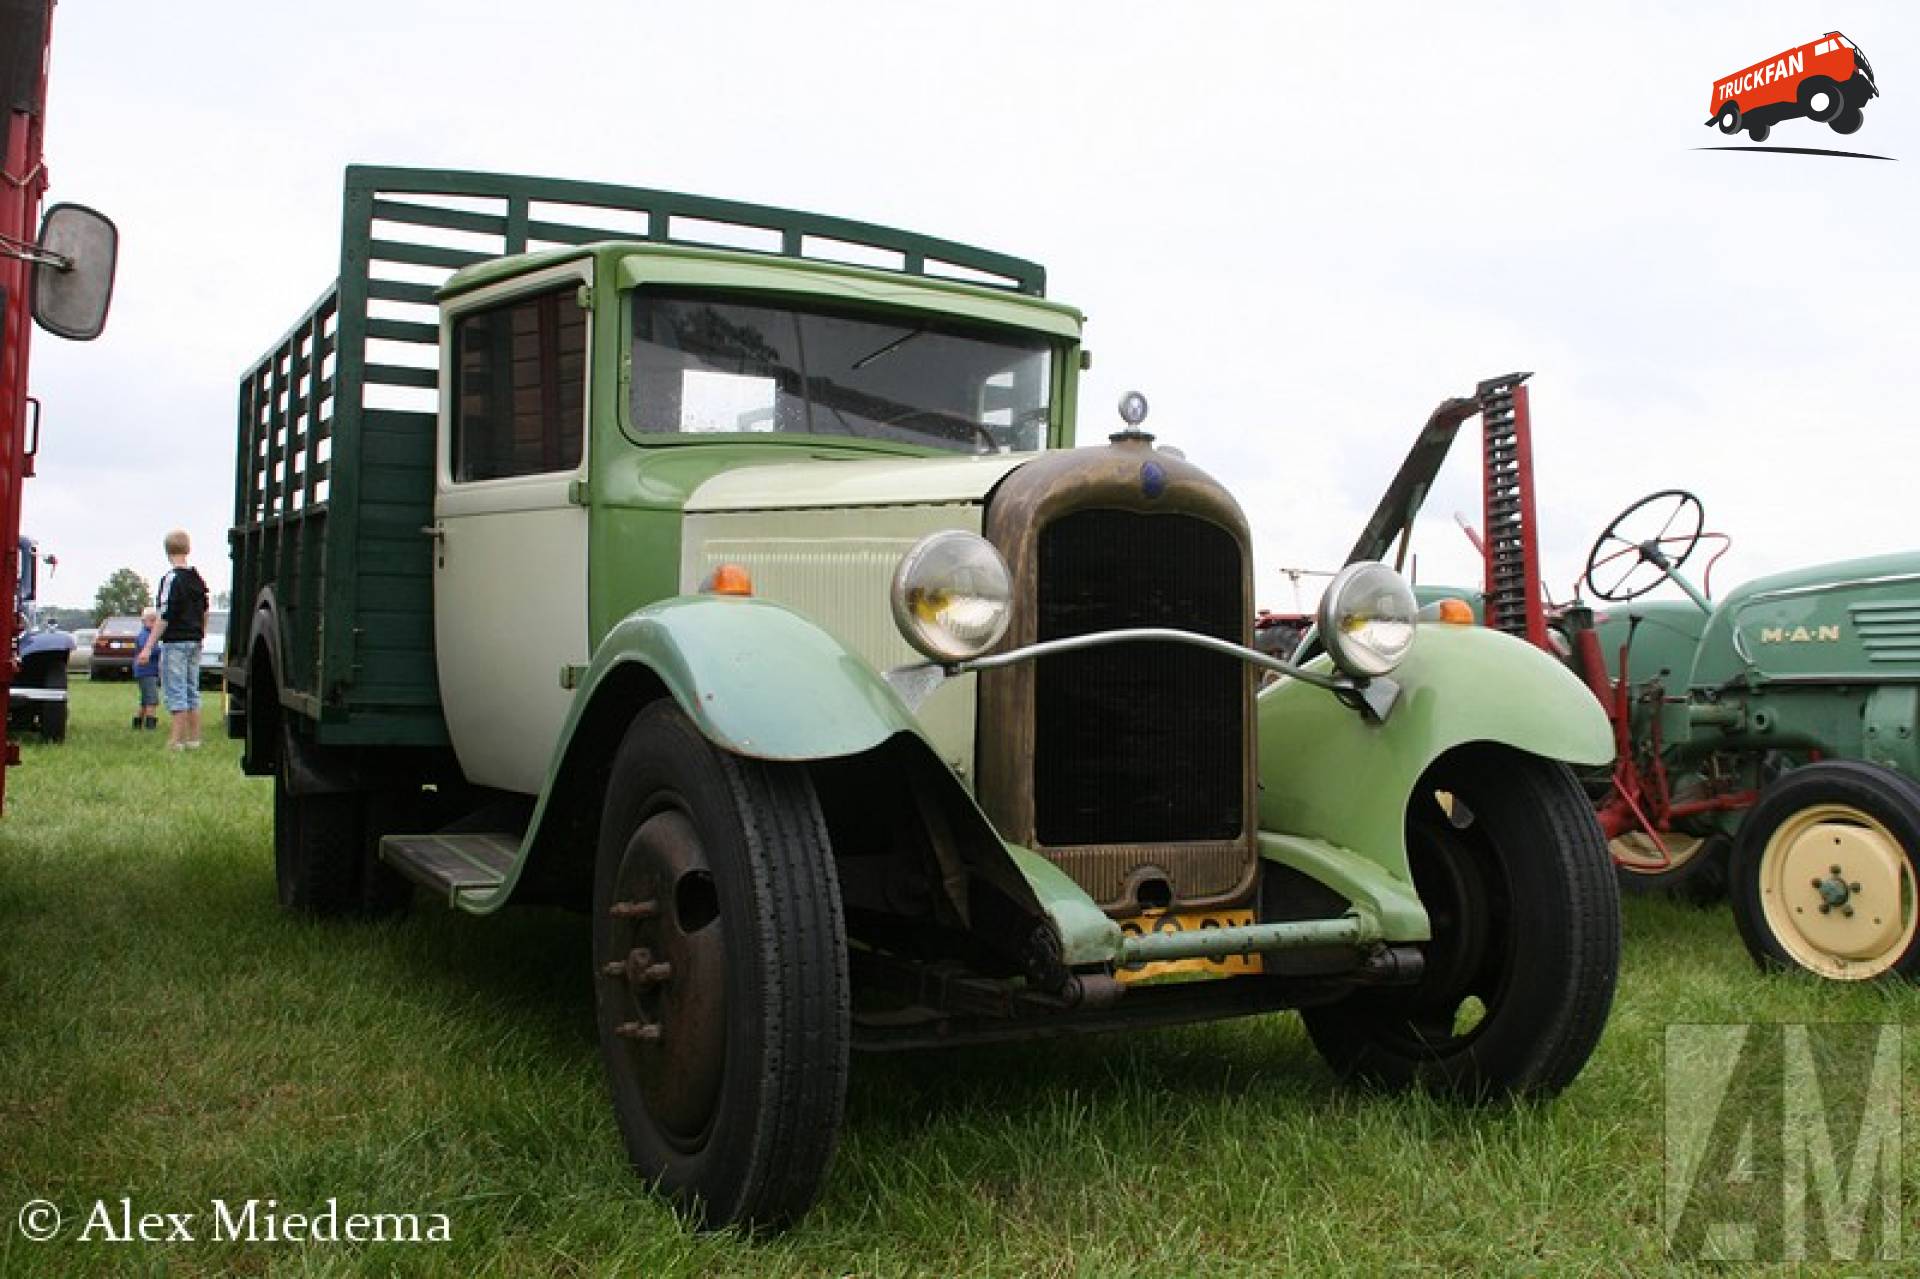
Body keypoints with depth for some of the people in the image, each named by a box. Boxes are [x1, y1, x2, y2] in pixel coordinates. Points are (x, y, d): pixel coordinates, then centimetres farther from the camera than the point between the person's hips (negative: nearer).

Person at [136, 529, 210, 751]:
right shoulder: (197, 578, 10)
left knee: (175, 693, -5)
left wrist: (149, 647, -17)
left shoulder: (171, 578, -13)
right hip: (194, 641, 7)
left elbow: (164, 616, -18)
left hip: (174, 641, -7)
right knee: (192, 691, 12)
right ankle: (194, 739, 14)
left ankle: (176, 741, -6)